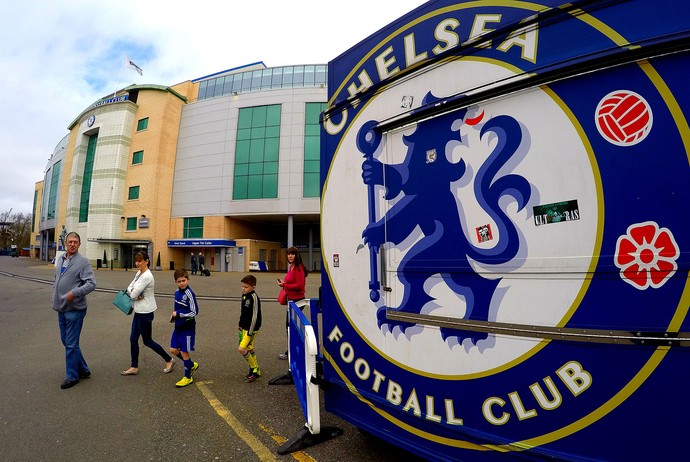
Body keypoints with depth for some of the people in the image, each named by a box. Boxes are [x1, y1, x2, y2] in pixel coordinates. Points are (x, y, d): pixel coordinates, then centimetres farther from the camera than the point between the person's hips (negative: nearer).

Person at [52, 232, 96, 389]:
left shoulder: (83, 261, -12)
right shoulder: (60, 259, 10)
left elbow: (91, 283, -17)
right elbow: (57, 279, 20)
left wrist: (74, 293, -29)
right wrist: (55, 298, 15)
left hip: (74, 309, -8)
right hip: (61, 308, 8)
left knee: (71, 344, 1)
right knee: (66, 341, 16)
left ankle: (72, 376, 16)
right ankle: (83, 370, 30)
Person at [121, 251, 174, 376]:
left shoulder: (146, 276, -23)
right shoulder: (138, 273, 7)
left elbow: (134, 294, -23)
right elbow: (129, 288, 6)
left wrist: (133, 293, -1)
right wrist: (136, 295, -14)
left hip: (145, 312, -9)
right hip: (139, 311, 9)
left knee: (147, 341, 4)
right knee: (133, 339, 12)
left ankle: (168, 360, 20)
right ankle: (134, 367, 26)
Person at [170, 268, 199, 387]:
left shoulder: (189, 294, -20)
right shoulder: (177, 292, 5)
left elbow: (194, 312, -21)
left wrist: (178, 314, -16)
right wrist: (174, 315, 3)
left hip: (187, 328, -8)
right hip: (178, 327, 8)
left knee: (184, 352, 2)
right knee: (173, 350, 12)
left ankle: (188, 377, 20)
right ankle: (192, 365, 34)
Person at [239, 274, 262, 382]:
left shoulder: (254, 298, -21)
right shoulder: (244, 295, 5)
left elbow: (255, 316, -20)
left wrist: (250, 332, -18)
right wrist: (240, 324, 20)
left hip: (251, 329, -9)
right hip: (244, 327, 9)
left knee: (241, 349, -11)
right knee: (249, 349, 15)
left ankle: (255, 370, 4)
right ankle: (255, 370, 29)